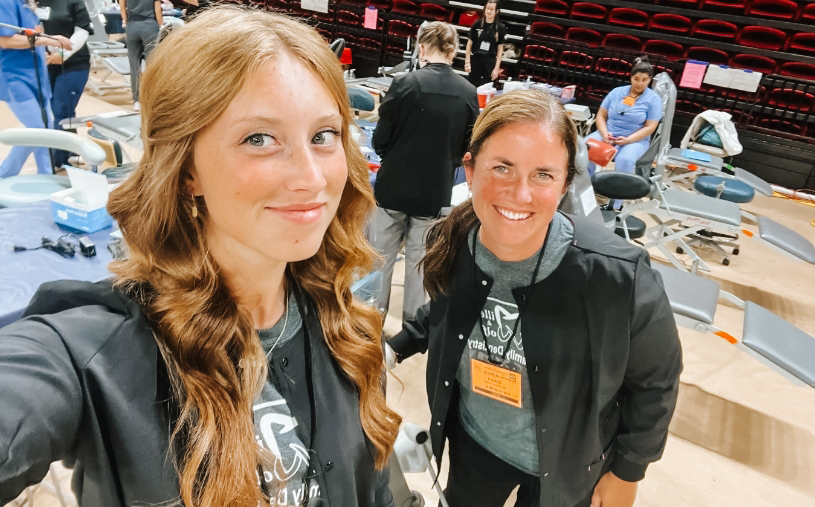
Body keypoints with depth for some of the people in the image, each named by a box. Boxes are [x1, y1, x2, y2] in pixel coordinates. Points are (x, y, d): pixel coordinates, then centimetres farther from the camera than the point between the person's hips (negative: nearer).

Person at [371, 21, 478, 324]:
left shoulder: (405, 83, -14)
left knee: (382, 255, 15)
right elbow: (466, 147, 3)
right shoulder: (468, 93, -5)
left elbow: (380, 141, -9)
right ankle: (413, 321, 28)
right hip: (436, 191, 2)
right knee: (420, 259, 16)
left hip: (394, 186, -2)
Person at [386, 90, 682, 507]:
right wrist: (395, 346, 0)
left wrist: (626, 472, -3)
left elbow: (655, 382, -13)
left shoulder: (620, 277, -32)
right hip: (473, 443, 3)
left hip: (565, 469, -2)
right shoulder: (451, 243, -20)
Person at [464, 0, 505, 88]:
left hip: (491, 62, 0)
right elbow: (469, 44, 3)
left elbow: (500, 49, 1)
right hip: (475, 60, 1)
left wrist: (497, 68, -4)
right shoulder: (477, 24, -2)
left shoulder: (500, 27, -1)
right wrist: (467, 62, -2)